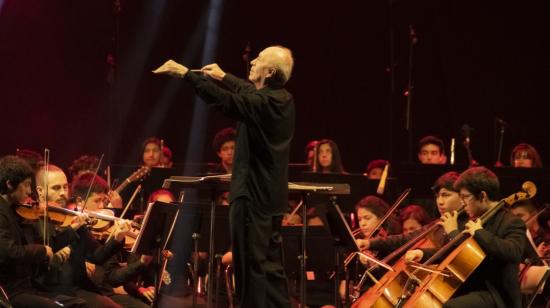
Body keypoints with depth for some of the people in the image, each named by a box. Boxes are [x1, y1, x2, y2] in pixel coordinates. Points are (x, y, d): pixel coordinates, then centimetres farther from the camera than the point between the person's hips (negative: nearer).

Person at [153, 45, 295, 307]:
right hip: (272, 195, 10)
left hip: (253, 195, -10)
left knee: (252, 265, -4)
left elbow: (224, 101, -32)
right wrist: (224, 76, 35)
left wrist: (185, 73, -30)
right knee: (270, 265, 15)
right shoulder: (282, 99, 9)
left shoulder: (264, 103, -20)